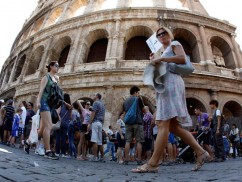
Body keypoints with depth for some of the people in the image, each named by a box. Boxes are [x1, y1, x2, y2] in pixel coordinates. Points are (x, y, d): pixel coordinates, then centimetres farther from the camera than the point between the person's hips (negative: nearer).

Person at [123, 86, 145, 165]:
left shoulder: (125, 101, 16)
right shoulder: (138, 99, 0)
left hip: (128, 123, 5)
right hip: (137, 122, -4)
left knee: (128, 141, 3)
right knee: (139, 141, 1)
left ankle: (126, 160, 2)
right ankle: (139, 160, 2)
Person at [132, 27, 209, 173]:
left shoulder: (175, 44, 11)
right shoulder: (165, 52, 34)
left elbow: (183, 59, -10)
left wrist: (161, 59, -10)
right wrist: (154, 61, 18)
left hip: (171, 83, -10)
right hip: (166, 85, 10)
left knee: (163, 124, -19)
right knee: (173, 126, 3)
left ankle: (153, 164, -22)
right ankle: (200, 152, 7)